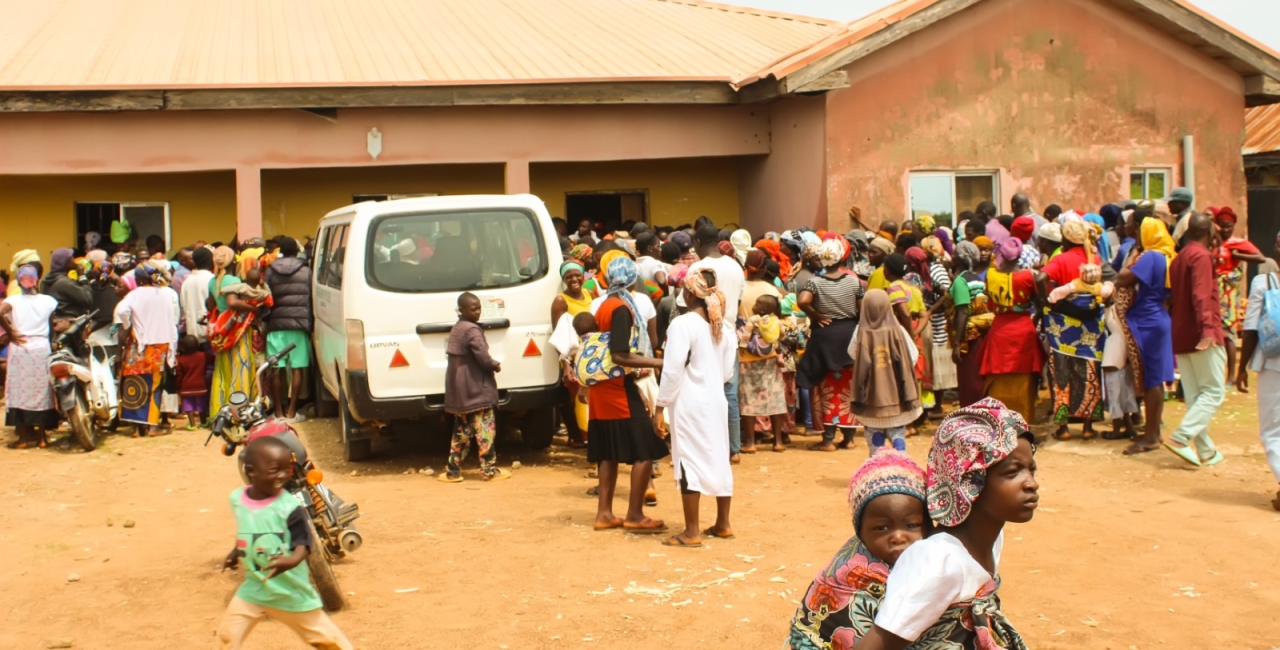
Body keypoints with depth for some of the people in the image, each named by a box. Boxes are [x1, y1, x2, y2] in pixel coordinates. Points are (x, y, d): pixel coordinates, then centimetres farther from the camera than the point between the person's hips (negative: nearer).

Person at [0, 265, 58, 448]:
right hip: (42, 348, 1)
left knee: (20, 391, 6)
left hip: (20, 349, -1)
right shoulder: (48, 301, 1)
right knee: (41, 391, 9)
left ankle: (24, 437, 7)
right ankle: (41, 435, 14)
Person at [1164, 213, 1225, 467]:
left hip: (1181, 336, 9)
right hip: (1201, 336, -9)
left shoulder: (1178, 259, 16)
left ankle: (1205, 451, 13)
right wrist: (1208, 327, -30)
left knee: (1194, 395, 10)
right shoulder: (1201, 256, -10)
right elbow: (1201, 295, -23)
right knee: (1214, 391, -5)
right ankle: (1181, 438, -18)